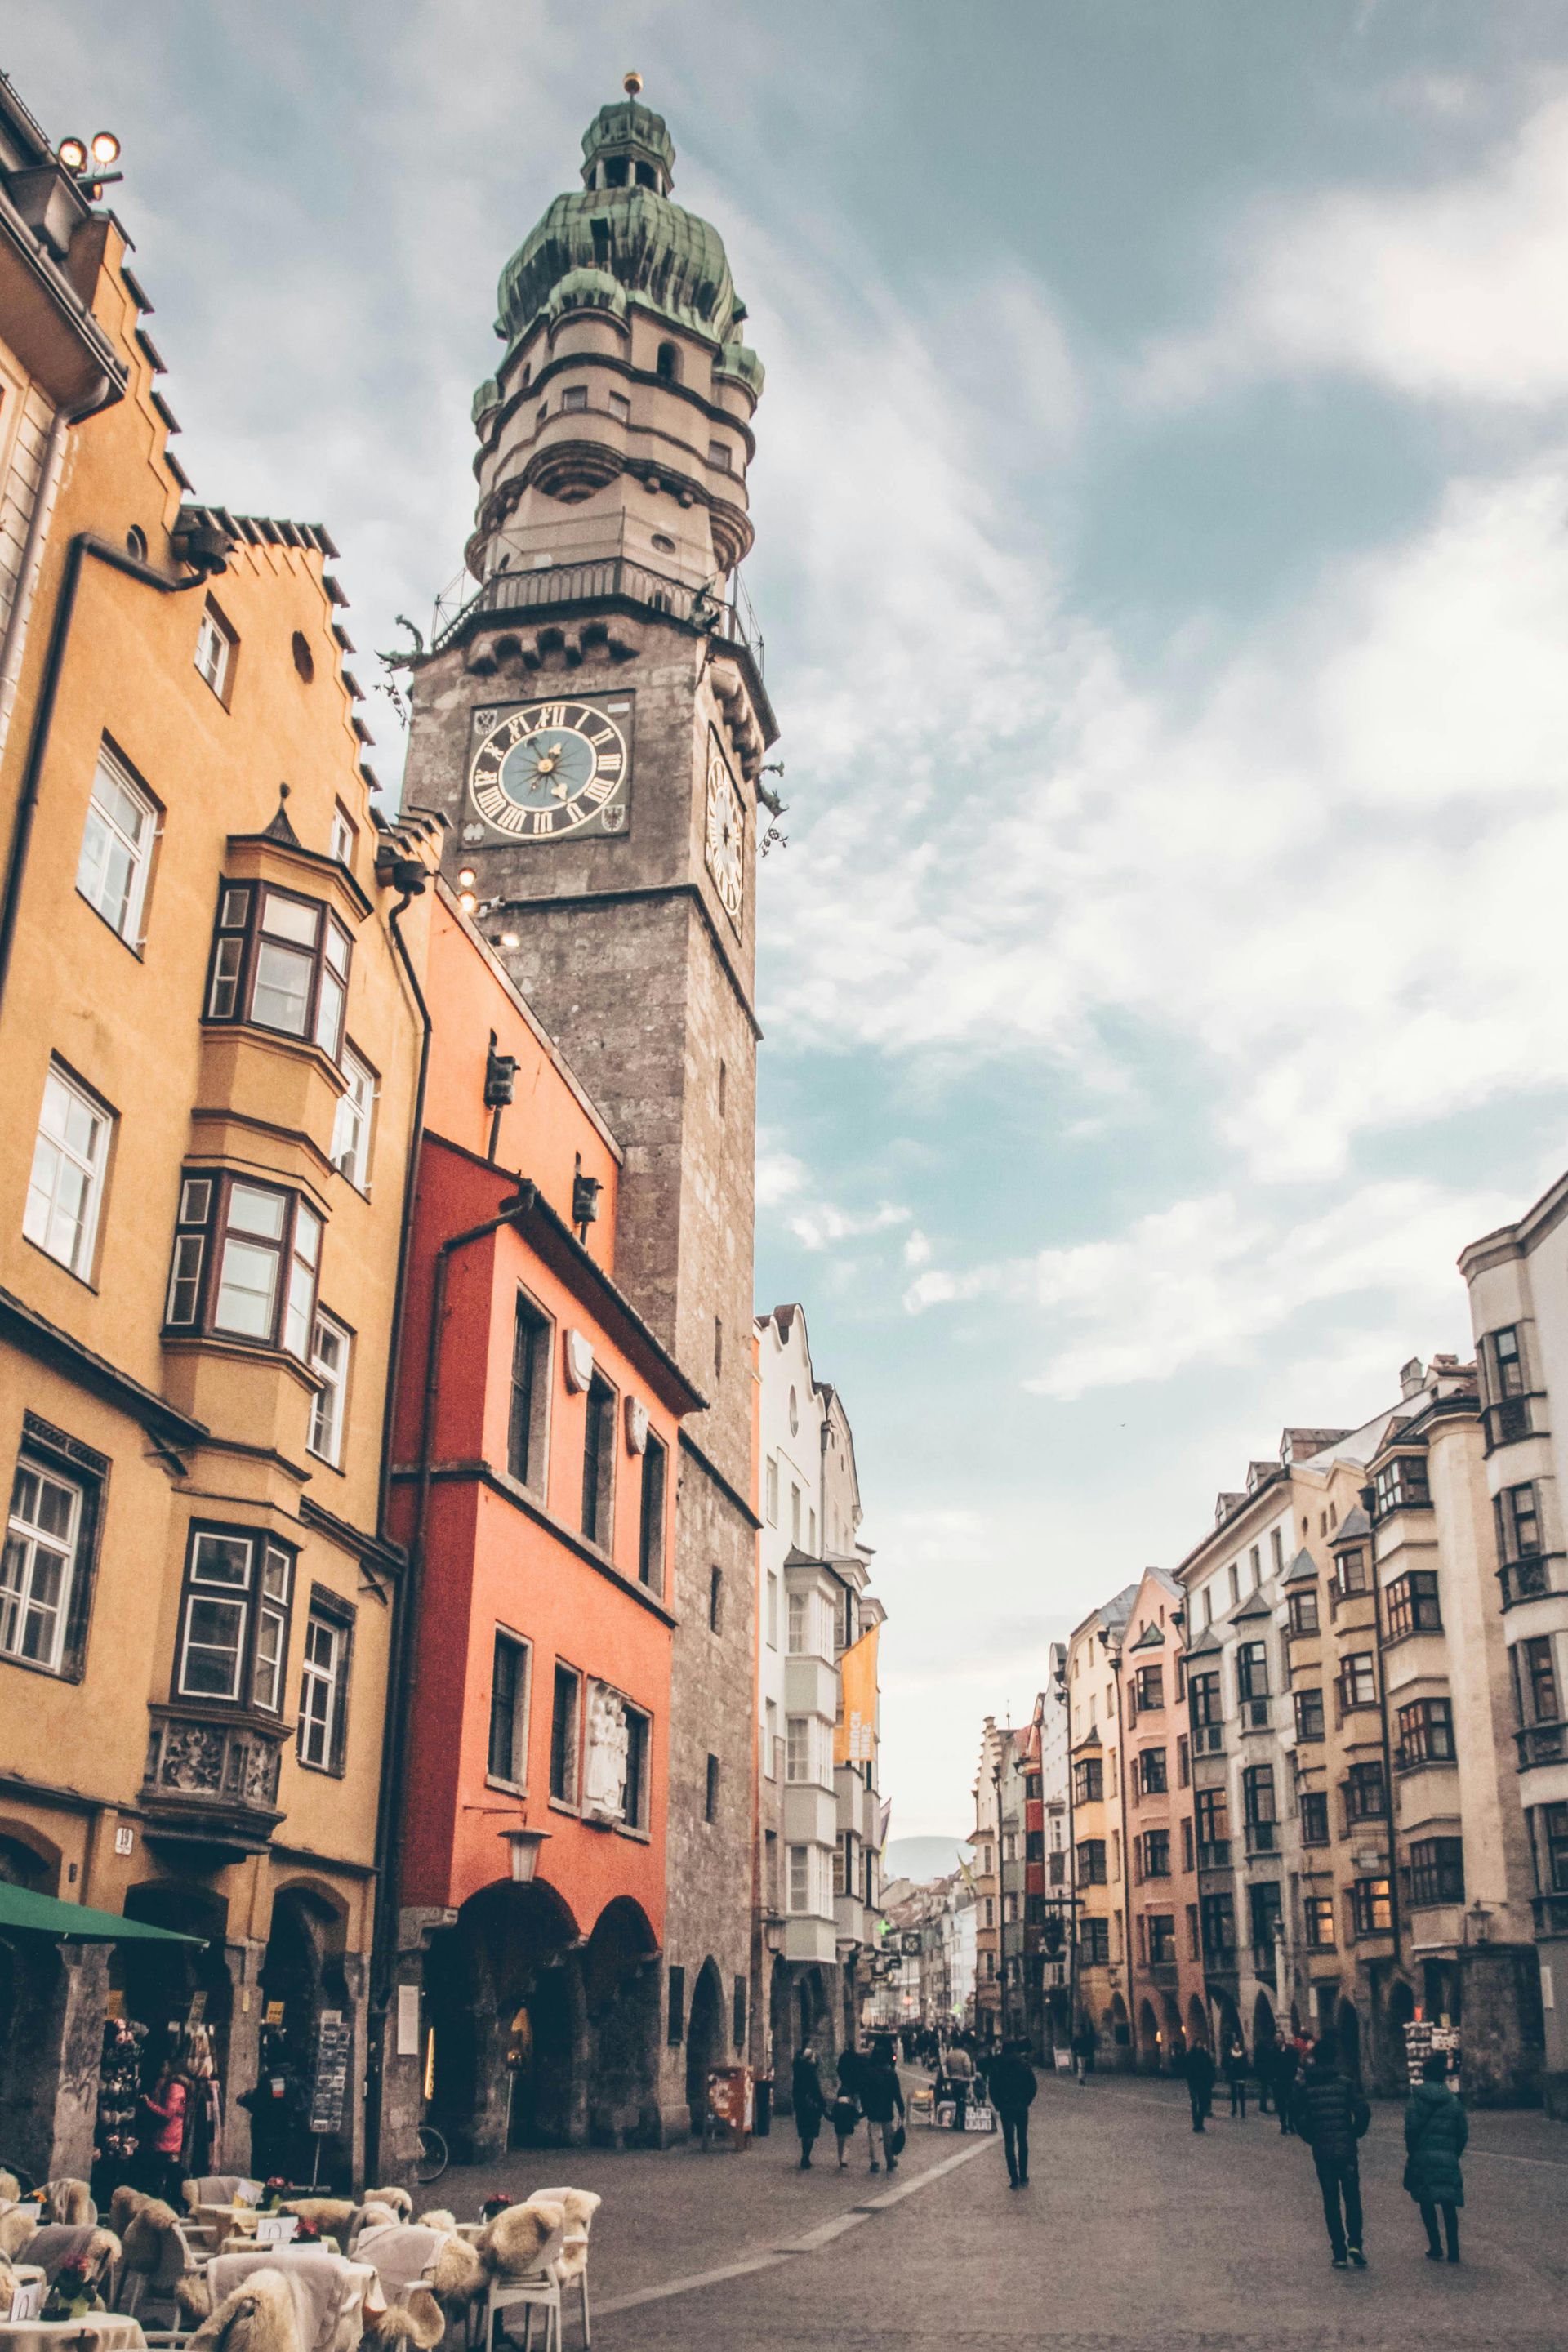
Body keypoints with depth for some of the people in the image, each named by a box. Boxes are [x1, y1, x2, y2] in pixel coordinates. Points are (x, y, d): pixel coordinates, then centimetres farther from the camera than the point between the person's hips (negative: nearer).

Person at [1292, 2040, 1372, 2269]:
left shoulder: (1304, 2085, -2)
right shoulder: (1344, 2082, -3)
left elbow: (1298, 2117, -5)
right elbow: (1363, 2111, -10)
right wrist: (1355, 2134, 5)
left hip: (1322, 2152, 0)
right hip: (1347, 2150, 0)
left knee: (1331, 2202, 8)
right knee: (1352, 2198, 11)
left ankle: (1339, 2253, 6)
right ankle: (1354, 2243, -6)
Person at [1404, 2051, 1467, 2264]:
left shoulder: (1418, 2096, -6)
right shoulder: (1452, 2100, 4)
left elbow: (1411, 2127, -10)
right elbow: (1463, 2132, 4)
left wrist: (1410, 2151, 3)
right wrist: (1455, 2154, 16)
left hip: (1423, 2157, -3)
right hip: (1448, 2158, 3)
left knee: (1426, 2203, 8)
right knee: (1449, 2205, 7)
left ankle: (1435, 2248, 5)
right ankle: (1453, 2251, 5)